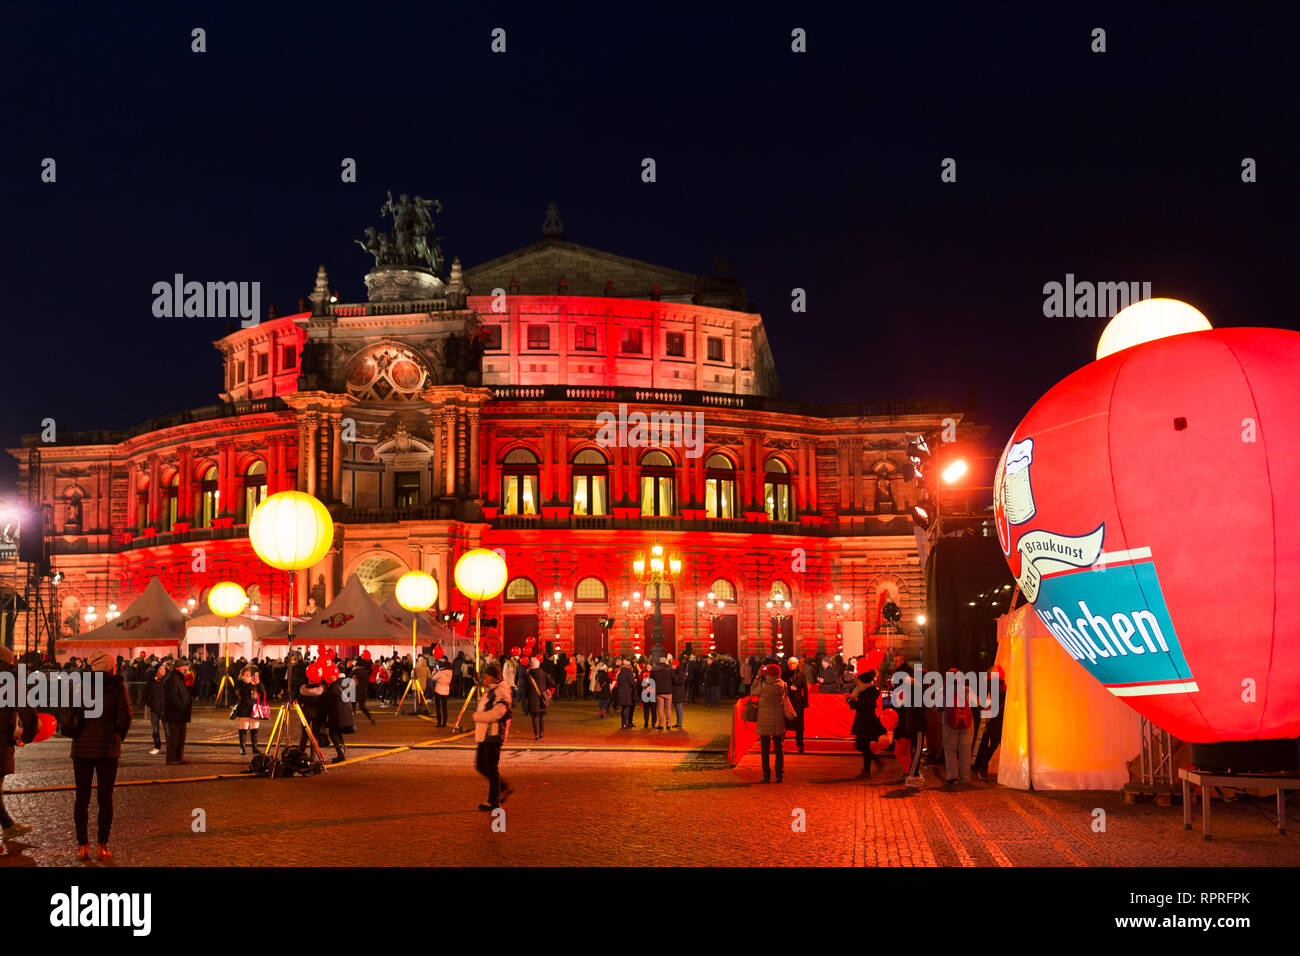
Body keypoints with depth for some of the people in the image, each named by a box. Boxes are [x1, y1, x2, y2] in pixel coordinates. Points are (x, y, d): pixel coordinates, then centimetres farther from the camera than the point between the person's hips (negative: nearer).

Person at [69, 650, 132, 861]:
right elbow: (125, 717, -9)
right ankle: (102, 846, 2)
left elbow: (71, 716, -9)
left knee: (82, 797, 8)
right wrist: (119, 738, 6)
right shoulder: (117, 687, -5)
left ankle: (83, 845, 7)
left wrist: (77, 735, 7)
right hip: (108, 748, -1)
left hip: (82, 746, 1)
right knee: (105, 797, 5)